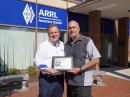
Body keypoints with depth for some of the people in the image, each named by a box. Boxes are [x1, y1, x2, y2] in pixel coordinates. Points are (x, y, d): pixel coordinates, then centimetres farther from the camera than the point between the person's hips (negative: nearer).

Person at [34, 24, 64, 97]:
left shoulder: (63, 45, 11)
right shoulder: (43, 45, -4)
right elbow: (38, 61, -11)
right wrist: (48, 70, -23)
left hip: (59, 78, 5)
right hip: (46, 78, -4)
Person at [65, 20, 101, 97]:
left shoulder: (87, 41, -6)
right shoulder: (66, 44, 10)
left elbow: (96, 60, -10)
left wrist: (80, 69, -17)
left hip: (83, 83, -5)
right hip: (70, 82, 6)